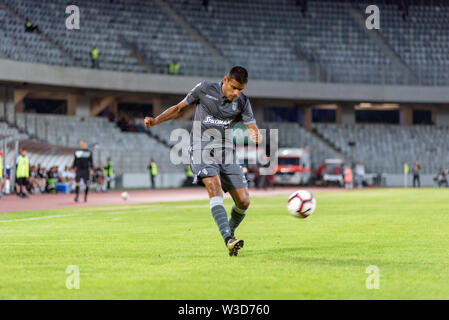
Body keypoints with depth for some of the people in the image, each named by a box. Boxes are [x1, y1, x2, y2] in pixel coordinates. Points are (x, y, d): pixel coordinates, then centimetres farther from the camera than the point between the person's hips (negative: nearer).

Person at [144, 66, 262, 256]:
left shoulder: (242, 102, 3)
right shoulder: (204, 90, -3)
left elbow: (252, 128, -3)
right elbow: (180, 108, 9)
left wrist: (256, 136, -29)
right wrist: (155, 121, -2)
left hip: (226, 152, 4)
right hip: (202, 150, -3)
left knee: (243, 201, -3)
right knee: (215, 191, -27)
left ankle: (230, 232, 27)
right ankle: (229, 240, -39)